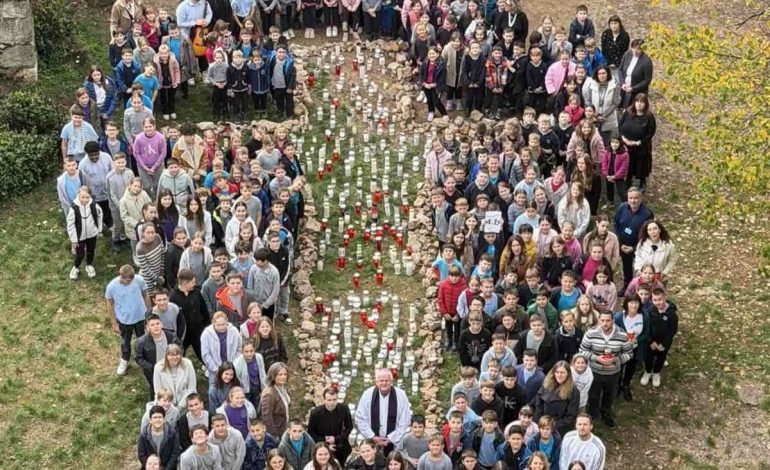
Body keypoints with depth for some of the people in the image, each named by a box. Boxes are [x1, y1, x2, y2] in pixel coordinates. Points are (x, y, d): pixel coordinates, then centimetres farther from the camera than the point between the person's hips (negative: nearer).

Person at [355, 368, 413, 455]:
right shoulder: (368, 394, -6)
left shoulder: (400, 395, -8)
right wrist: (373, 437, -7)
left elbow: (404, 422, -4)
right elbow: (360, 419, -1)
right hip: (372, 442, 1)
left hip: (394, 442, -1)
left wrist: (390, 439, -7)